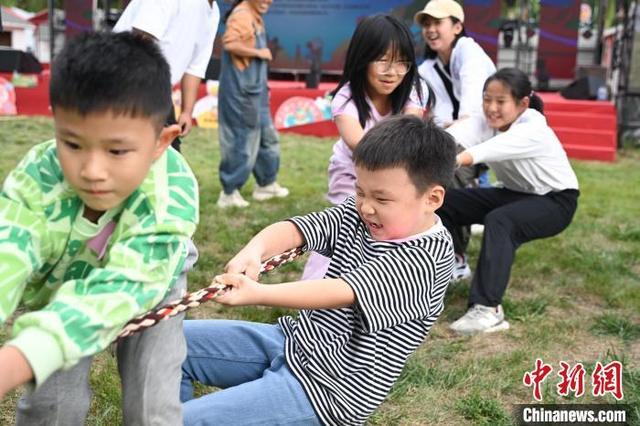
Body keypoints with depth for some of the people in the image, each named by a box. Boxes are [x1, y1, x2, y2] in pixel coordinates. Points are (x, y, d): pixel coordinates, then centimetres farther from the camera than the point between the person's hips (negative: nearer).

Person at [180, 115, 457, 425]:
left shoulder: (426, 258, -23)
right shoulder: (357, 215, 0)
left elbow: (344, 292, -32)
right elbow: (296, 228, -13)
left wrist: (257, 293, -40)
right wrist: (253, 252, -34)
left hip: (327, 388, -8)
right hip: (295, 340, 8)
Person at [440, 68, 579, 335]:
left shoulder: (533, 130, -28)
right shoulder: (484, 123, -11)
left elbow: (489, 150, -49)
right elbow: (453, 136, -34)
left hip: (555, 201, -7)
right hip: (515, 193, 7)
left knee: (499, 221, -35)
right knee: (444, 201, -4)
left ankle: (488, 310, -36)